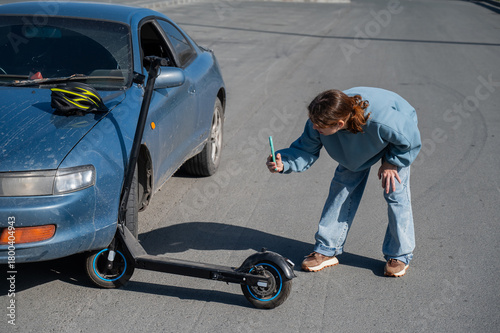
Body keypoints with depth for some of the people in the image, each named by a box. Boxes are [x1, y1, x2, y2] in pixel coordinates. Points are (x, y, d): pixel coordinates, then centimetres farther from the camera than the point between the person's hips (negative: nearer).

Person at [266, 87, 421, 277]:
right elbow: (304, 151, -22)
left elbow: (410, 140, -28)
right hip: (357, 147, 4)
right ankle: (327, 251, 8)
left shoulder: (382, 120, -48)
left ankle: (399, 256, 6)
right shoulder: (318, 122, -35)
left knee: (395, 191, -11)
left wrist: (391, 163, -19)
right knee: (342, 187, -1)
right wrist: (283, 164, -41)